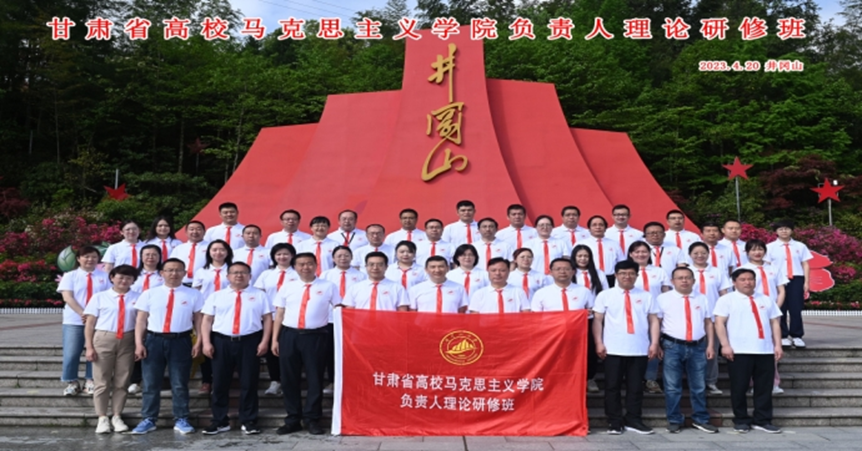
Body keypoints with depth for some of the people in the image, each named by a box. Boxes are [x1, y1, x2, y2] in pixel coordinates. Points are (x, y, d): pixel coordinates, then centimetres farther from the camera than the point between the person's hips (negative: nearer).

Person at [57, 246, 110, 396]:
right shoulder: (70, 276, 5)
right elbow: (67, 297, -6)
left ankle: (91, 382, 13)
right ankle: (72, 382, 13)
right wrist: (82, 313, -19)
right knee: (71, 354, -1)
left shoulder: (104, 276, 7)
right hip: (74, 320, 0)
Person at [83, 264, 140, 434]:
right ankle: (102, 418, 14)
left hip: (127, 341, 1)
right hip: (103, 339, -1)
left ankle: (117, 417, 20)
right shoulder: (100, 297, 3)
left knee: (122, 382, 9)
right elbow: (90, 323, 2)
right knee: (102, 381, 4)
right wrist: (89, 346, -5)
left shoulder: (138, 298, 4)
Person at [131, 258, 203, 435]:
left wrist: (199, 342, -5)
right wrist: (139, 344, -3)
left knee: (180, 383, 6)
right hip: (154, 340, 1)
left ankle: (181, 420, 16)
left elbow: (198, 319, 4)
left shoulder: (194, 294, 4)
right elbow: (141, 321, 5)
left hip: (180, 341, -1)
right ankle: (148, 420, 20)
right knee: (151, 383, 8)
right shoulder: (150, 294, 6)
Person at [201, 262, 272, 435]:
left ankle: (249, 421, 15)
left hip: (250, 342, -1)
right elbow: (207, 320, 7)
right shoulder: (216, 296, 10)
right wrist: (206, 342, -4)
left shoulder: (260, 295, 7)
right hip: (221, 342, 1)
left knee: (249, 383, 4)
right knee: (220, 383, 7)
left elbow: (267, 319, 3)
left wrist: (264, 341, -7)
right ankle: (220, 421, 19)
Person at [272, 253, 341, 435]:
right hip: (289, 335, 2)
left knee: (315, 378, 4)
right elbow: (279, 314, 10)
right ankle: (292, 419, 19)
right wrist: (275, 339, 4)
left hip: (315, 336, -2)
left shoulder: (328, 286, 3)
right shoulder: (287, 287, 9)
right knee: (289, 379, 7)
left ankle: (312, 419, 16)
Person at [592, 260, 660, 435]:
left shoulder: (646, 296, 10)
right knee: (612, 387, 3)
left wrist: (654, 343, -3)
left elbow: (654, 320, 7)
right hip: (613, 350, -1)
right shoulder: (605, 295, 5)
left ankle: (633, 420, 20)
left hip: (640, 350, 1)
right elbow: (598, 320, 2)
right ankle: (614, 422, 12)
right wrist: (599, 343, -7)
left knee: (635, 387, 9)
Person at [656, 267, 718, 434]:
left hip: (698, 347, 3)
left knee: (698, 386, 11)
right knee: (672, 387, 3)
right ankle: (674, 421, 13)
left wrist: (710, 345, 5)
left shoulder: (702, 299, 12)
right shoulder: (663, 298, 0)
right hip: (672, 347, -3)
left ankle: (700, 420, 23)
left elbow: (708, 323, 13)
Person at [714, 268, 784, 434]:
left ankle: (762, 420, 17)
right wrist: (725, 345, -14)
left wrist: (778, 345, 4)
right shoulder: (727, 300, 3)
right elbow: (719, 323, -5)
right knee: (739, 387, 1)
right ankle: (741, 421, 12)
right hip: (739, 352, -4)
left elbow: (775, 323, 15)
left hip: (765, 351, 4)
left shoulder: (766, 300, 18)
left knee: (765, 387, 6)